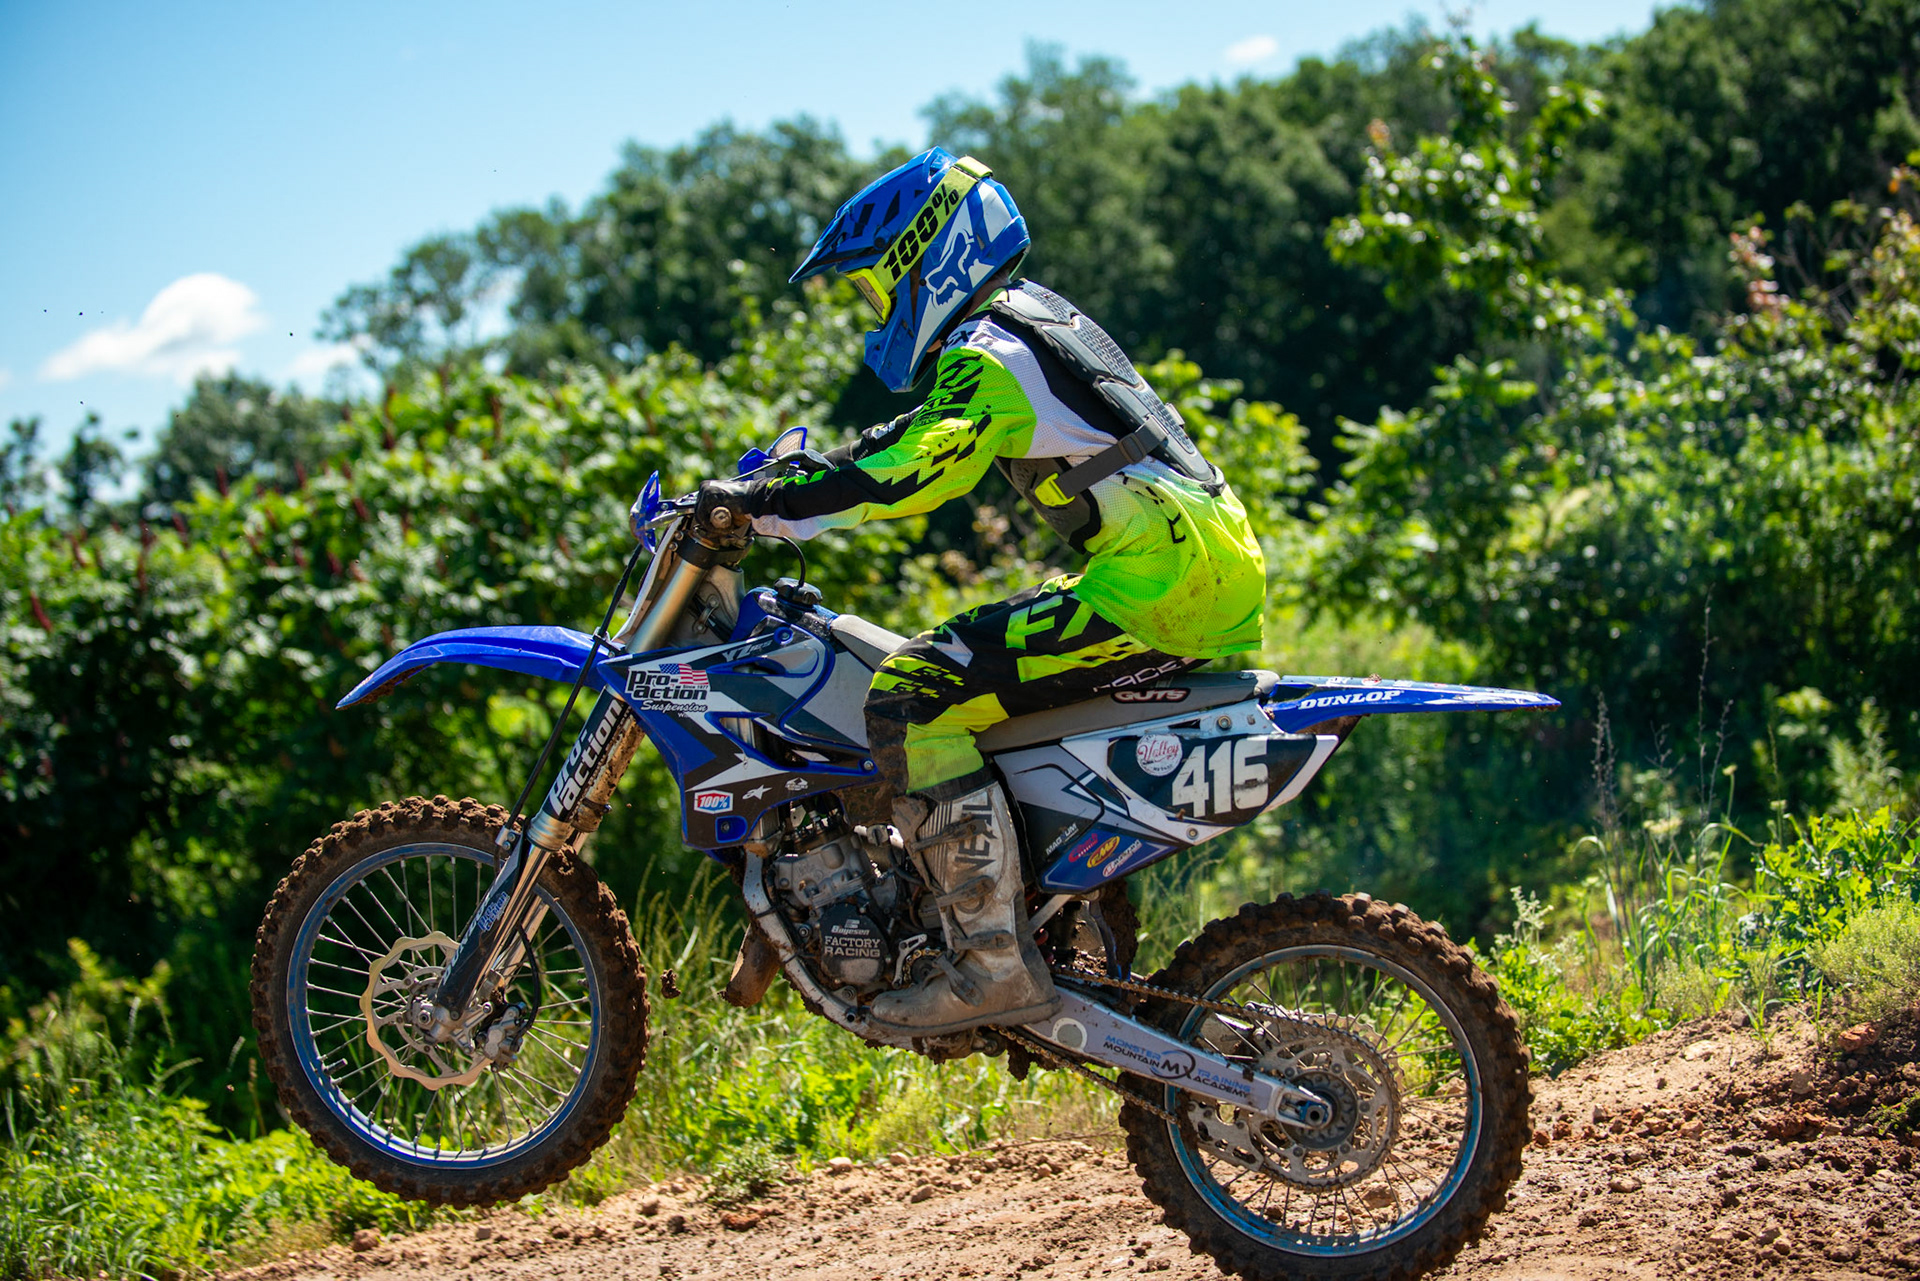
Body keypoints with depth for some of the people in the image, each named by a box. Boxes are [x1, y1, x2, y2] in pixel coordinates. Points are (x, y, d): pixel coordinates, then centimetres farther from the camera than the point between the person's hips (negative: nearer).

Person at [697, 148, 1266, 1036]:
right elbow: (914, 434, 32)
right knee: (956, 670, 27)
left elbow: (916, 472, -26)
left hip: (1153, 589, -11)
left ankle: (994, 962, -19)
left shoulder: (989, 355, -9)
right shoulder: (1034, 322, 23)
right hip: (1209, 585, 11)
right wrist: (766, 485, 26)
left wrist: (767, 507, -22)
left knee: (909, 696, -17)